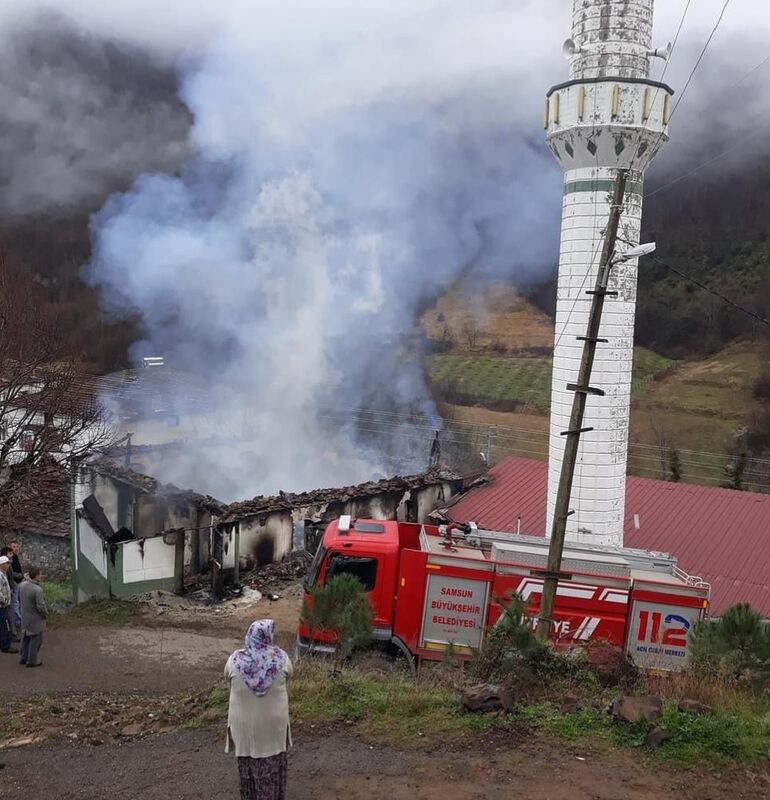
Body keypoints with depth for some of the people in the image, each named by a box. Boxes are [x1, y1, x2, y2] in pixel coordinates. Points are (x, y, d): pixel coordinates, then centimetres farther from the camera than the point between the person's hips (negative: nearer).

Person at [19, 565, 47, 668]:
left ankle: (23, 658, 34)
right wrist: (46, 614, -9)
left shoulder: (23, 585, -8)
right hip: (36, 619, -7)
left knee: (25, 638, 22)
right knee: (35, 640, 9)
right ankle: (32, 660, 17)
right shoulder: (37, 589, -30)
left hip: (25, 618, 7)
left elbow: (19, 597, 10)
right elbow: (41, 606, -26)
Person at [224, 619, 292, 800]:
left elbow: (228, 676, 4)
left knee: (248, 764, 19)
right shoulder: (280, 657, -17)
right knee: (273, 764, 18)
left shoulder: (236, 660, -17)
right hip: (273, 723, 0)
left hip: (244, 723, 0)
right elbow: (288, 672, 4)